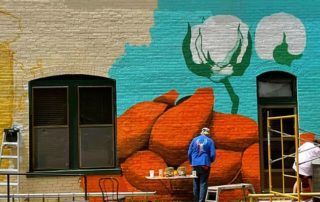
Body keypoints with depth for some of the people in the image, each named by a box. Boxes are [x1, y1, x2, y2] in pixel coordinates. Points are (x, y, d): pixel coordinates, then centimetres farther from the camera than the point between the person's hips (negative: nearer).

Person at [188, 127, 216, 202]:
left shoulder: (194, 140, 5)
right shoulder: (210, 141, -1)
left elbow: (189, 153, 6)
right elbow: (212, 154, -3)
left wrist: (191, 162, 21)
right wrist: (211, 161, 18)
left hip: (195, 164, 2)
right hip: (205, 165, -2)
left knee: (196, 183, 11)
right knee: (203, 183, -1)